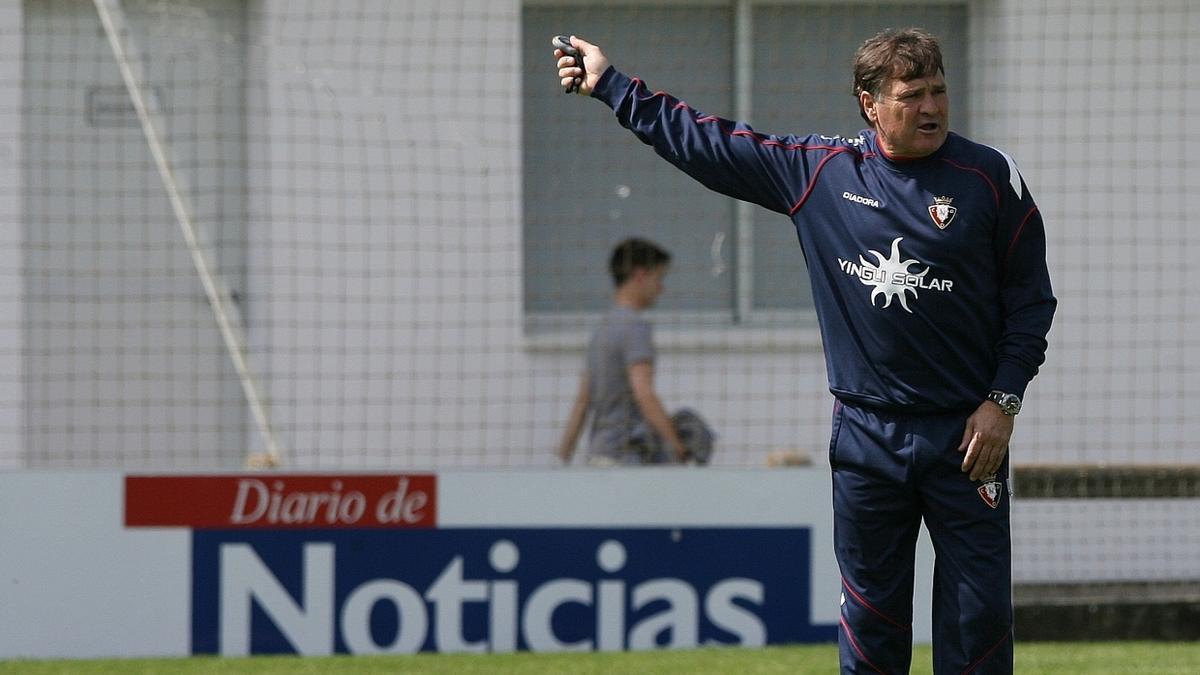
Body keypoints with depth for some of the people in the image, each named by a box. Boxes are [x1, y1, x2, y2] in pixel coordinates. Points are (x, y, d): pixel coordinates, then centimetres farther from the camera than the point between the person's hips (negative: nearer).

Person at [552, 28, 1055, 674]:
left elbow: (1030, 299, 2)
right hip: (864, 434, 2)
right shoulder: (819, 169, 3)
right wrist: (609, 84, 14)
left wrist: (1002, 402, -6)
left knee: (977, 612, -3)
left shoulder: (990, 178, -3)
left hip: (964, 434, -2)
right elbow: (711, 145, 11)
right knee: (869, 616, 7)